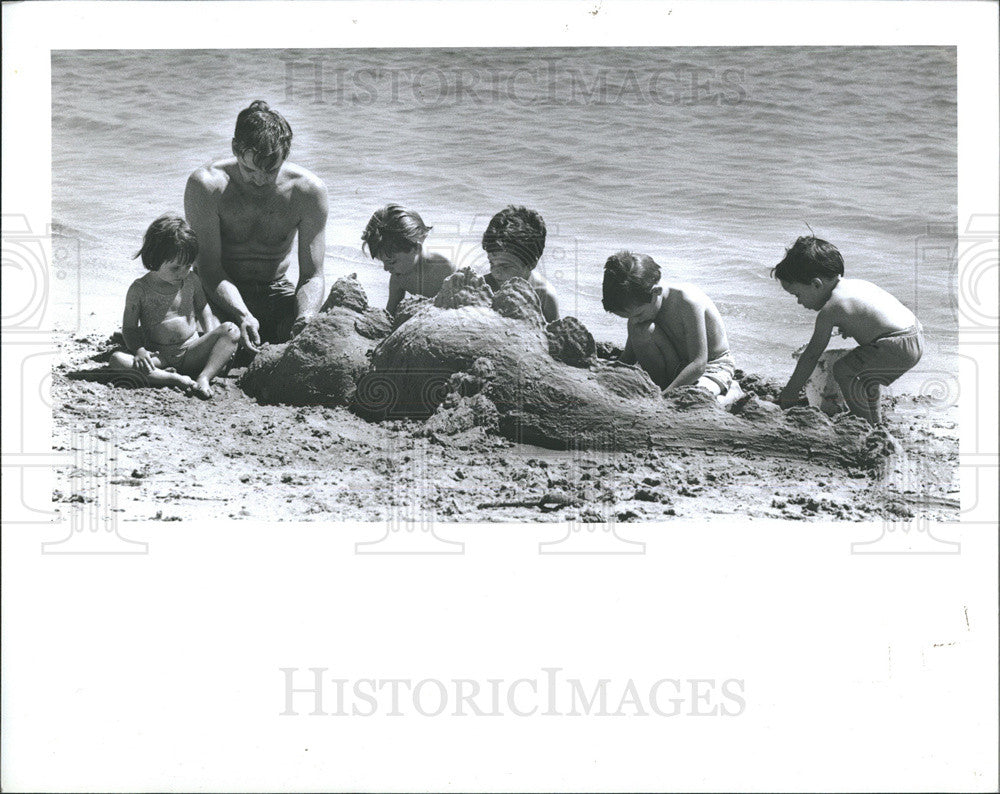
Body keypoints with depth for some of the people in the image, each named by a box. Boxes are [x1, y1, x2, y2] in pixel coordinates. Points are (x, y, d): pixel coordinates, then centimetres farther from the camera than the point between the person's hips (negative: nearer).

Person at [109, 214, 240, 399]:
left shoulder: (191, 281, 5)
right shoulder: (139, 290, -2)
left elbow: (203, 310, 18)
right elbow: (129, 328, 2)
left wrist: (213, 339, 0)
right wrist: (139, 351, -18)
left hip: (191, 354, 2)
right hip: (159, 358, -2)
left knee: (231, 331, -20)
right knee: (117, 360, -30)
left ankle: (204, 377, -32)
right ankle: (174, 379, -38)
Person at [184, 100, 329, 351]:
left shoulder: (309, 190, -13)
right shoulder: (206, 185, -19)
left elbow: (312, 275, -11)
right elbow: (210, 269, -19)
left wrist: (304, 320, -33)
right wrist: (242, 316, -38)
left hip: (276, 292, 2)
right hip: (220, 293, -2)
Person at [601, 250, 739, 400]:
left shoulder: (687, 301, -30)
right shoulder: (640, 304, -11)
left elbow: (698, 365, -33)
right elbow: (627, 360, 0)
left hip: (713, 367, -5)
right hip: (674, 368, 5)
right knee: (643, 331, -22)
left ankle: (730, 392, -3)